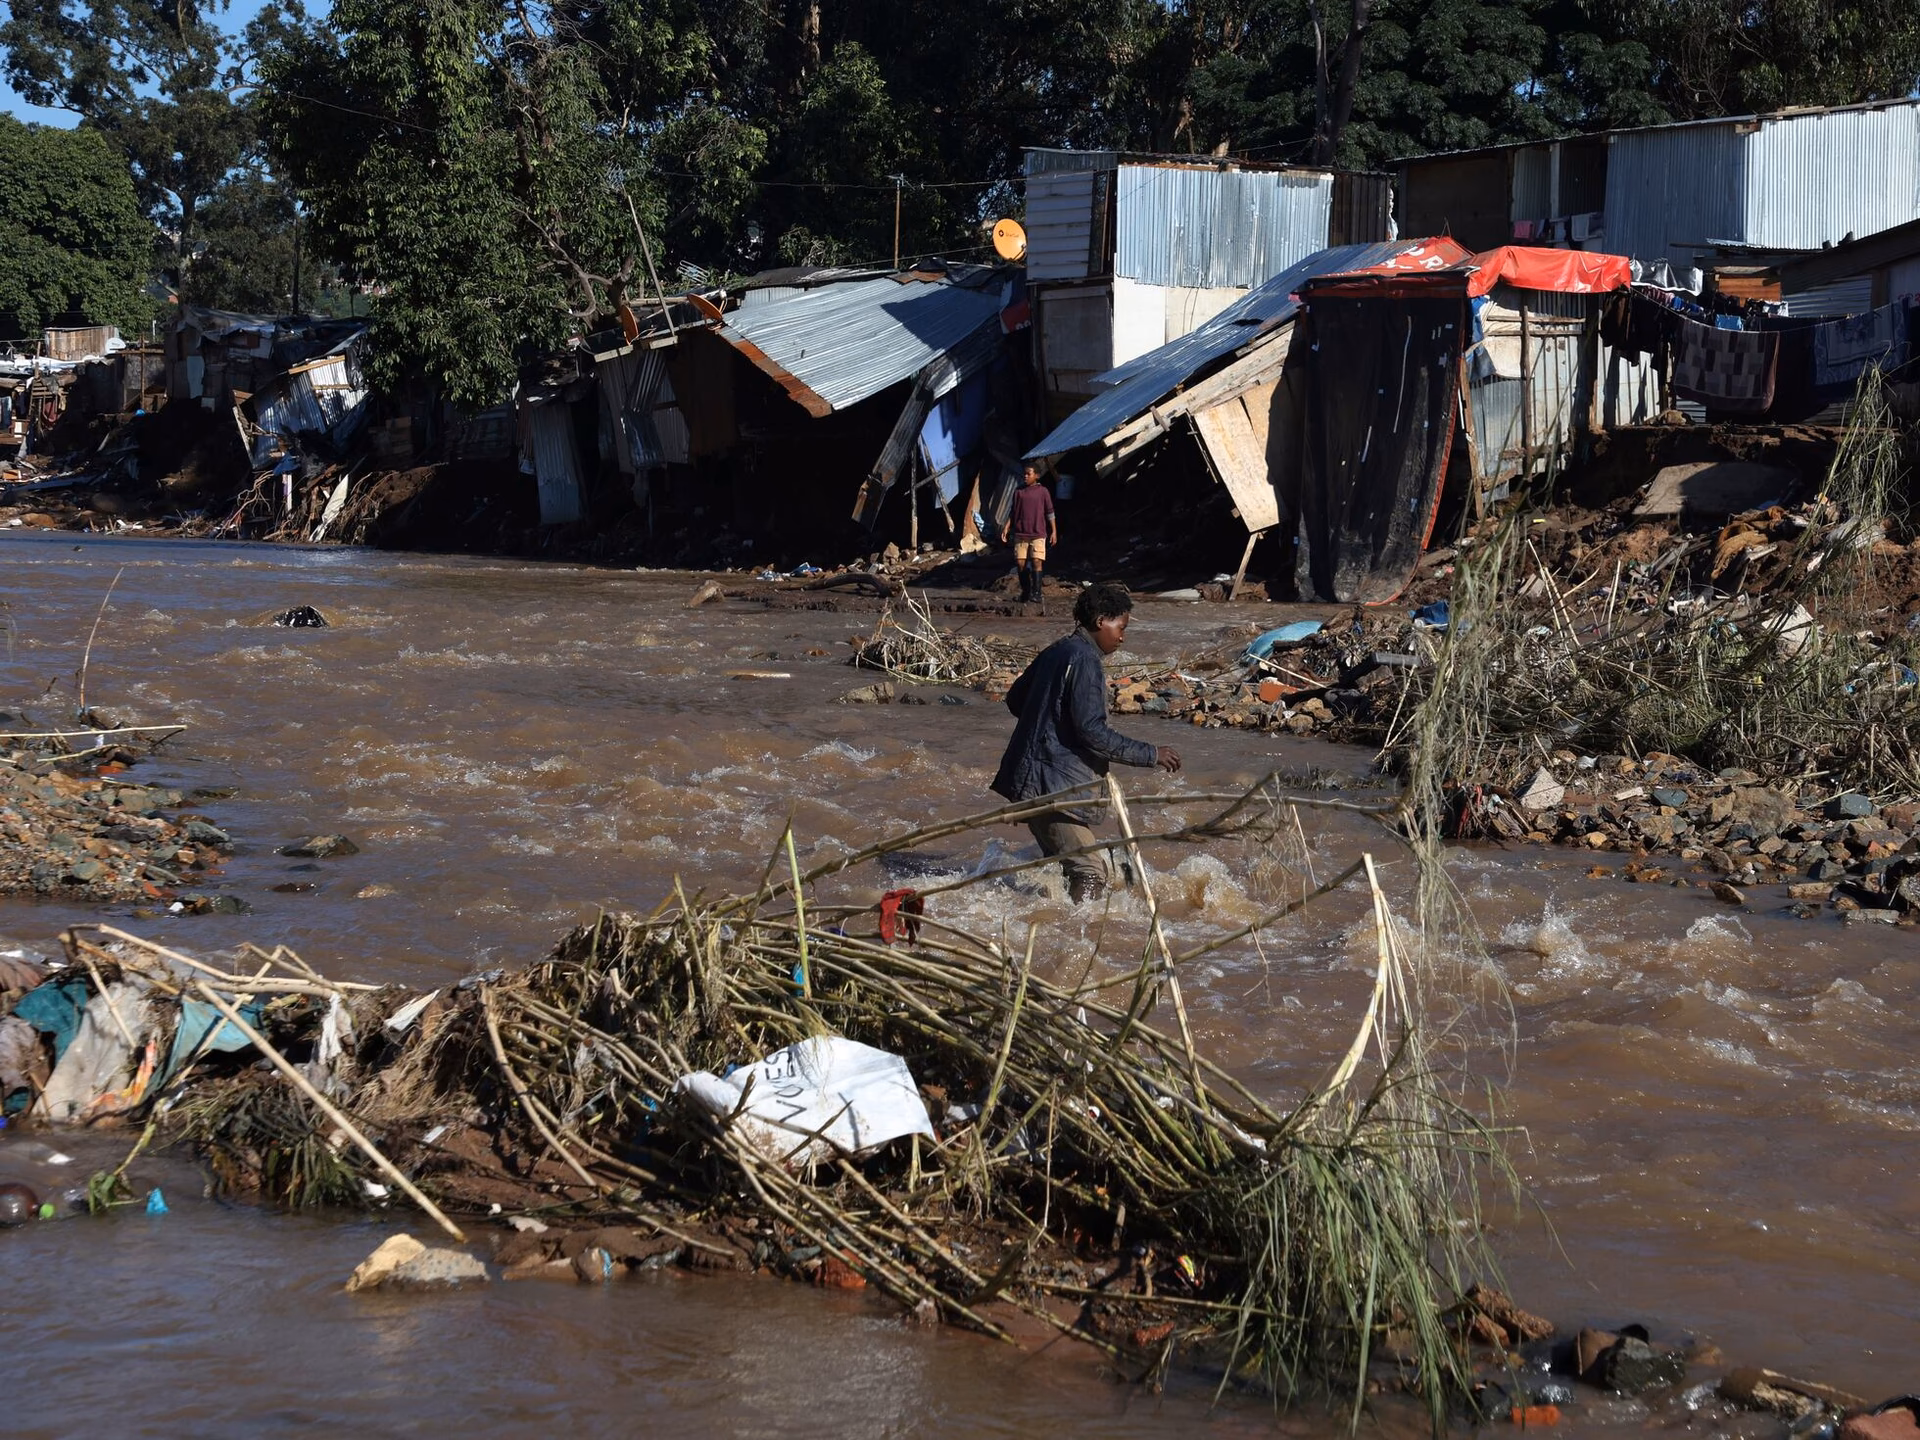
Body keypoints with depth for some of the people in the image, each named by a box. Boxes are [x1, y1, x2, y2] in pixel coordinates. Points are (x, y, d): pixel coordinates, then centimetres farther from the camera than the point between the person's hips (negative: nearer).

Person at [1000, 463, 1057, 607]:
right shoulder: (1018, 492, 10)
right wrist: (1006, 528, 6)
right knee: (1021, 563, 0)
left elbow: (1050, 512, 5)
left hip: (1038, 534, -3)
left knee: (1037, 561, -13)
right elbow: (1013, 512, 14)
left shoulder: (1043, 491, 3)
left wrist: (1054, 531, 2)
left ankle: (1036, 592, -13)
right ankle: (1025, 592, 11)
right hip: (1020, 533, 3)